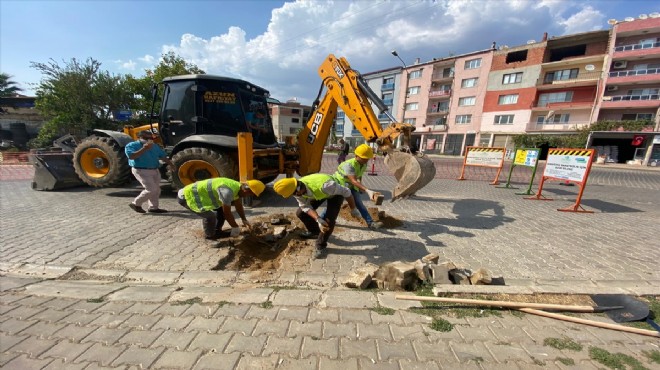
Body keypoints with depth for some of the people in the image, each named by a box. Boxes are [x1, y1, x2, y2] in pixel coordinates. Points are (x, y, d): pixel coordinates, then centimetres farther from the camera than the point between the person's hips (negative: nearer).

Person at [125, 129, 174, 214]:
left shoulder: (154, 146, 12)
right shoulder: (131, 145, -5)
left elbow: (163, 156, 13)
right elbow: (132, 156, -21)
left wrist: (170, 164, -1)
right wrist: (144, 149, -24)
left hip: (154, 170, 7)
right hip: (141, 171, -7)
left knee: (156, 190, 9)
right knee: (151, 189, -14)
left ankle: (153, 207, 20)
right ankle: (136, 203, 6)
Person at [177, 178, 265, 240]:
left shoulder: (237, 186, -3)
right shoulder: (227, 191, -33)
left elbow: (238, 205, 13)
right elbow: (227, 213, -24)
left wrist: (244, 220, 18)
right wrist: (235, 228, -10)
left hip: (198, 193, 10)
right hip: (187, 196, -10)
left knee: (221, 207, 12)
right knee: (210, 215, -24)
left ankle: (217, 231, 26)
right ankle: (210, 237, 3)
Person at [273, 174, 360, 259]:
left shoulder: (324, 186, -46)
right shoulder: (297, 190, -28)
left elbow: (346, 191, -31)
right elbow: (305, 206, -18)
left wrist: (353, 209, -17)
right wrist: (318, 219, -36)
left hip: (335, 192, -5)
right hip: (318, 193, 5)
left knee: (329, 220, -19)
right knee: (300, 212, 2)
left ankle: (321, 245, 7)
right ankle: (314, 232, 29)